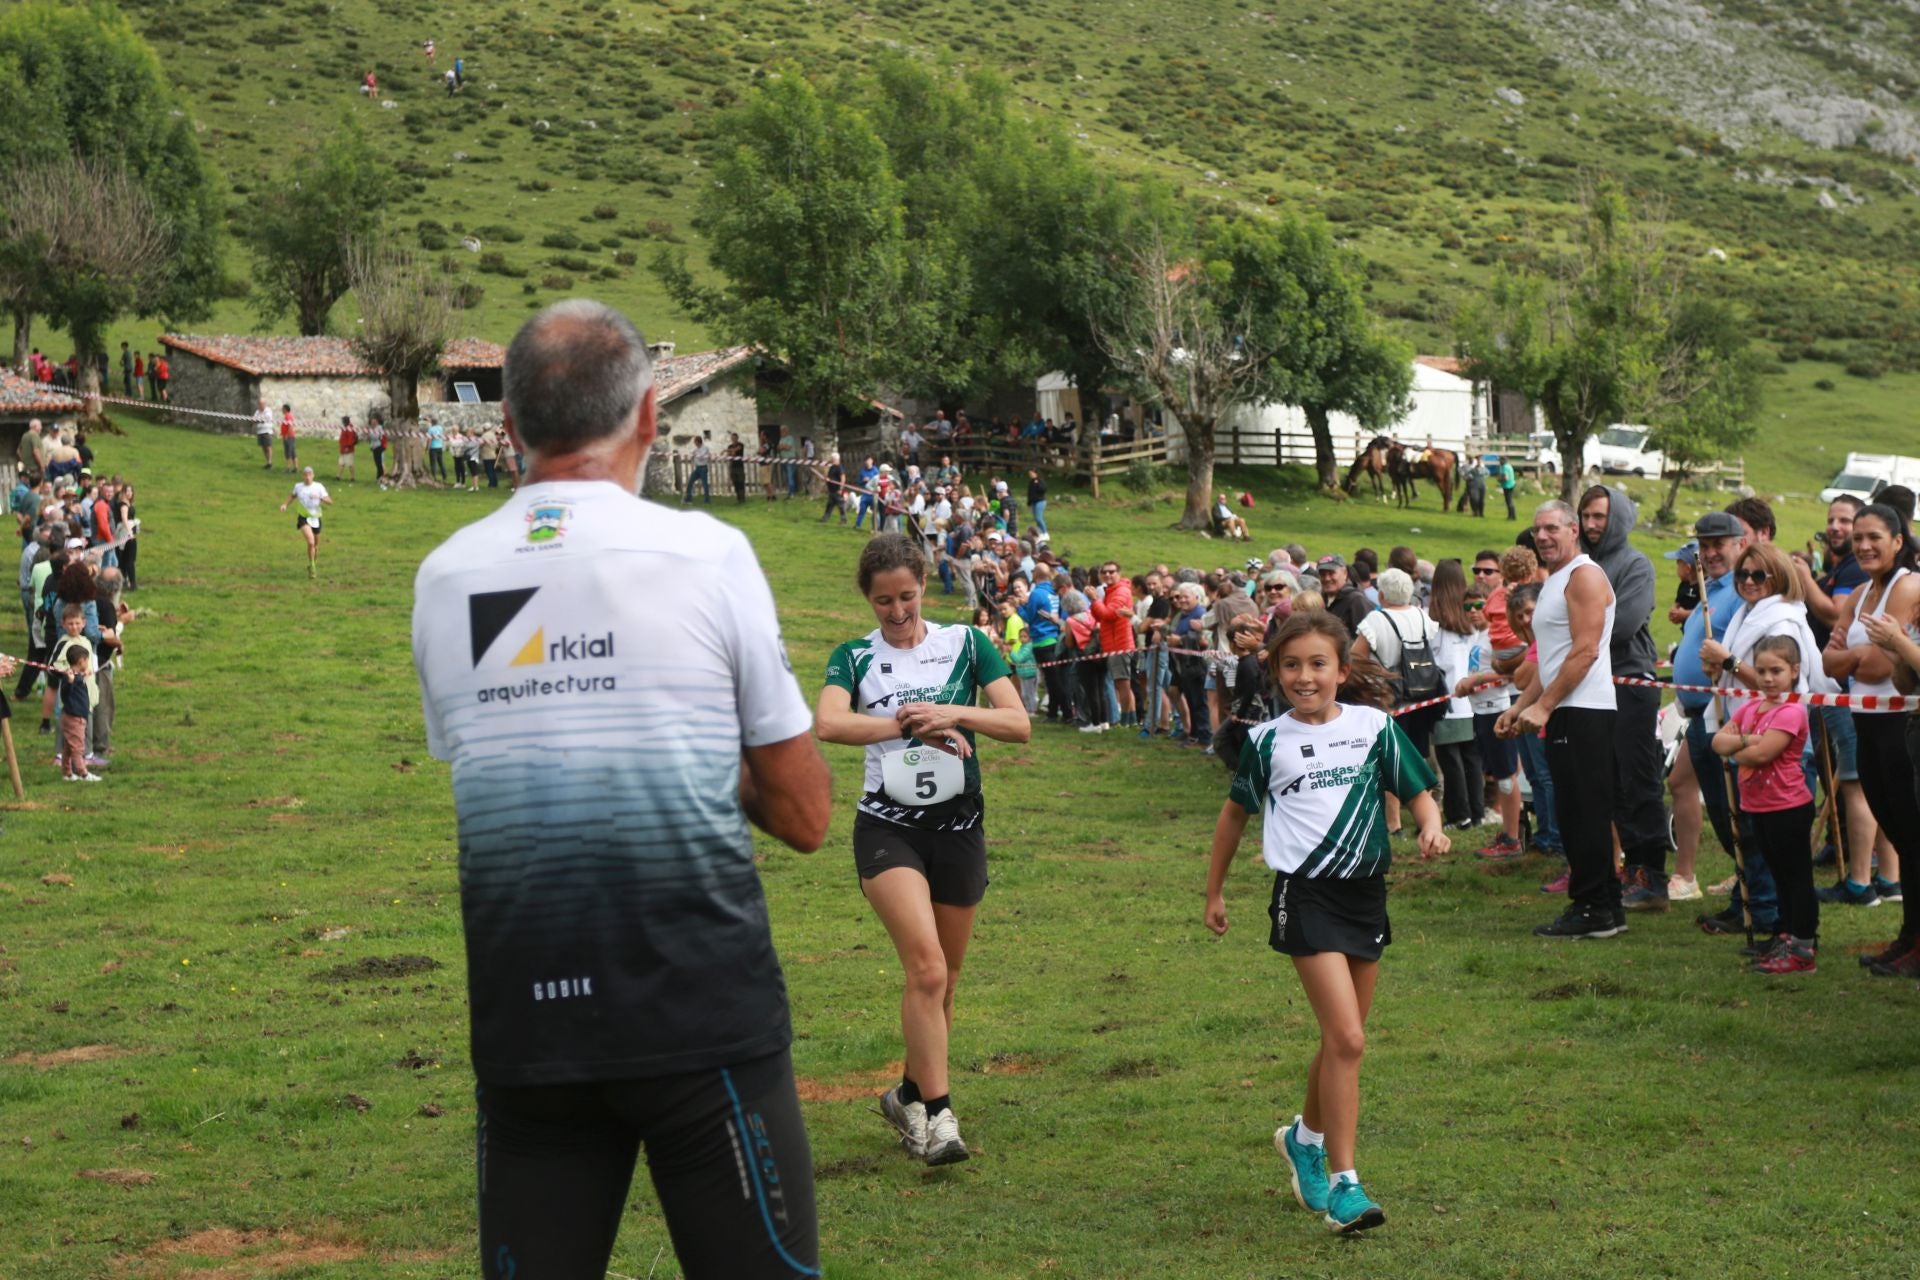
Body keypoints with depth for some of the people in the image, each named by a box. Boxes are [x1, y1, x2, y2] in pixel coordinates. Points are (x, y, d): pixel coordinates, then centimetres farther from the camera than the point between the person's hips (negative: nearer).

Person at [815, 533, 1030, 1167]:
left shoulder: (966, 645, 5)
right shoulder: (854, 657, 2)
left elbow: (1019, 724, -4)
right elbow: (828, 722, -18)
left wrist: (952, 713, -19)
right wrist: (913, 724, -22)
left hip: (959, 826, 3)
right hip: (888, 827, -3)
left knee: (943, 981, 11)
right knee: (926, 968, -20)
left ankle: (908, 1095, 31)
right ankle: (938, 1114, -15)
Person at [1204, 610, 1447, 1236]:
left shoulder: (1374, 727, 2)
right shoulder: (1268, 740, 1)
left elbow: (1417, 791, 8)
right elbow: (1235, 812, 14)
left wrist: (1431, 827, -15)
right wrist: (1215, 891, 18)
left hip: (1365, 890, 3)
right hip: (1305, 894, -3)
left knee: (1342, 1038, 14)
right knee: (1346, 1037, -15)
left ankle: (1306, 1138, 40)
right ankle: (1343, 1183, -9)